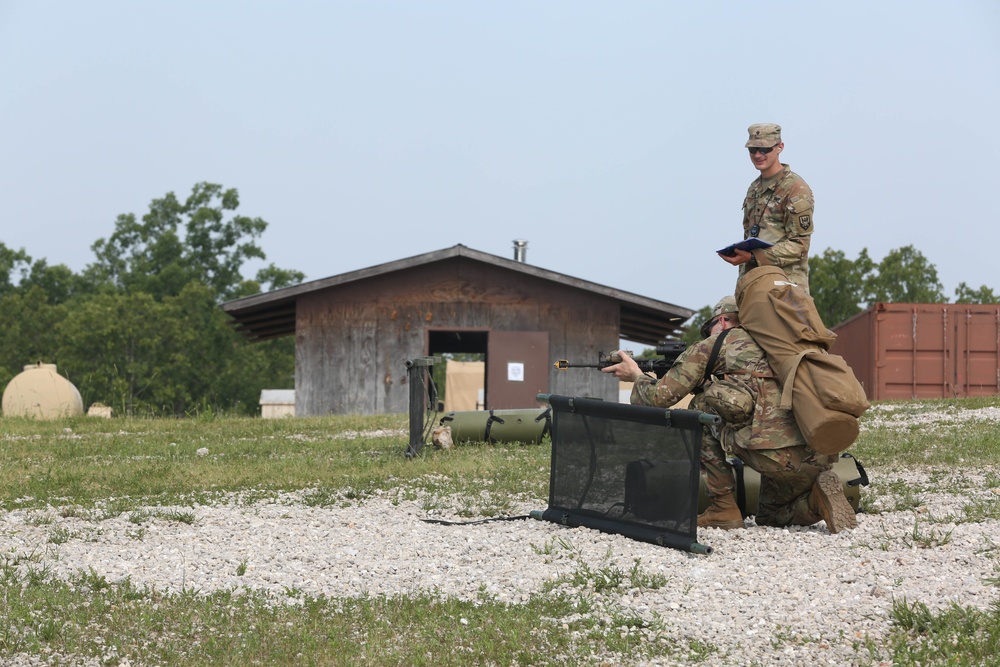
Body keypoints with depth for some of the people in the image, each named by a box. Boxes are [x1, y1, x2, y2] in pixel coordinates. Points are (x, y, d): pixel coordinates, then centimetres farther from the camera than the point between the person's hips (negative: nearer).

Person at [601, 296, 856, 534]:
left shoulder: (714, 345, 11)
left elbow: (659, 397, 11)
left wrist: (637, 376, 33)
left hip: (776, 454, -7)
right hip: (821, 459, 7)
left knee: (701, 410, 17)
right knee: (770, 517, 33)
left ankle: (723, 508, 11)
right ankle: (817, 498, 2)